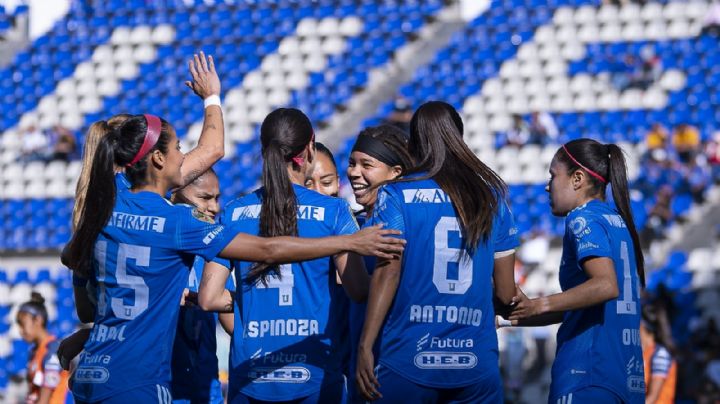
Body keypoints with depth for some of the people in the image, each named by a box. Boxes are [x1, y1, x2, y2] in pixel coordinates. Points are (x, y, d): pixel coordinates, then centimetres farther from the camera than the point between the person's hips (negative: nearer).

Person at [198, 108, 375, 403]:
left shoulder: (234, 213, 3)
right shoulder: (333, 211, -4)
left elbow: (208, 298, 1)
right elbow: (358, 291, -10)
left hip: (249, 377, 2)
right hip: (314, 377, -2)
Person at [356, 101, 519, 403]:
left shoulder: (395, 195, -1)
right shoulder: (491, 196, 8)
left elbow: (387, 273, -9)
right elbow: (505, 291, 9)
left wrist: (365, 346, -7)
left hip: (408, 363, -2)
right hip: (477, 364, 2)